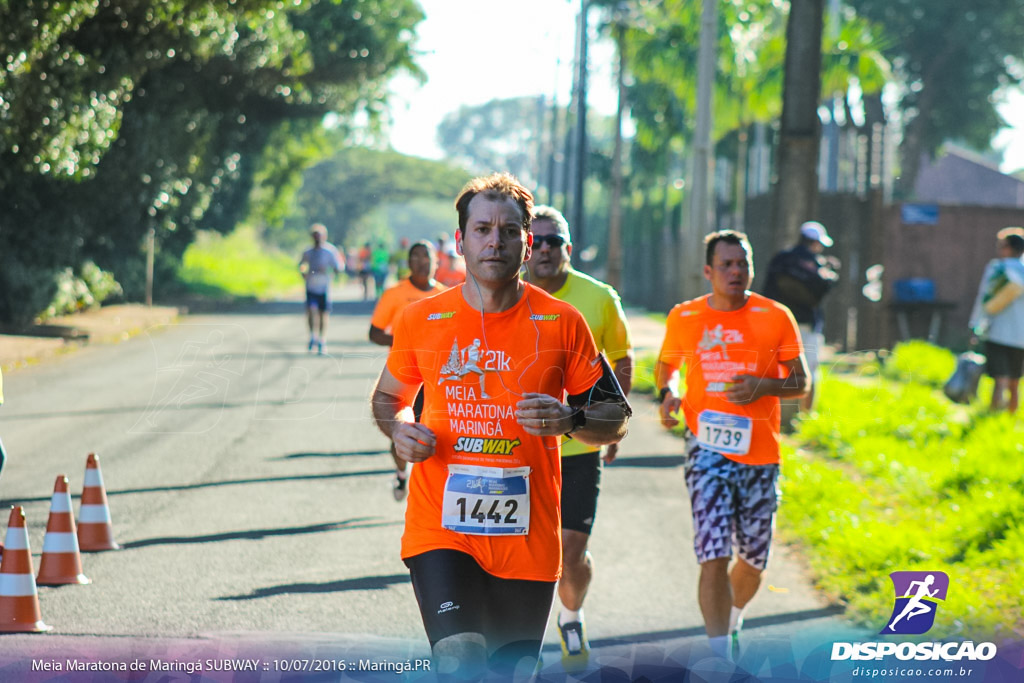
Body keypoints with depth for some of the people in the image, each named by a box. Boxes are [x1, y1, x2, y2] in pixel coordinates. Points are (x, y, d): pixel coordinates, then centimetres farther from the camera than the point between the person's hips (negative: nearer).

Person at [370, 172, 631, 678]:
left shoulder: (561, 323, 0)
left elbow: (615, 420, 6)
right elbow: (387, 398, 19)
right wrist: (400, 431, -4)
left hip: (527, 537, 1)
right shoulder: (419, 320, 2)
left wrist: (571, 419, -16)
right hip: (440, 530, -1)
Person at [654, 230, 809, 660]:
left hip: (760, 451, 1)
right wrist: (666, 394, -3)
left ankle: (733, 619, 42)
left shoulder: (776, 318, 1)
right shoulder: (684, 318, 3)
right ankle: (720, 656, -11)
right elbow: (665, 365, 19)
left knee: (753, 561, 11)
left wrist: (763, 386, -14)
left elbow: (800, 382, 5)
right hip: (707, 448, -1)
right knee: (713, 556, -14)